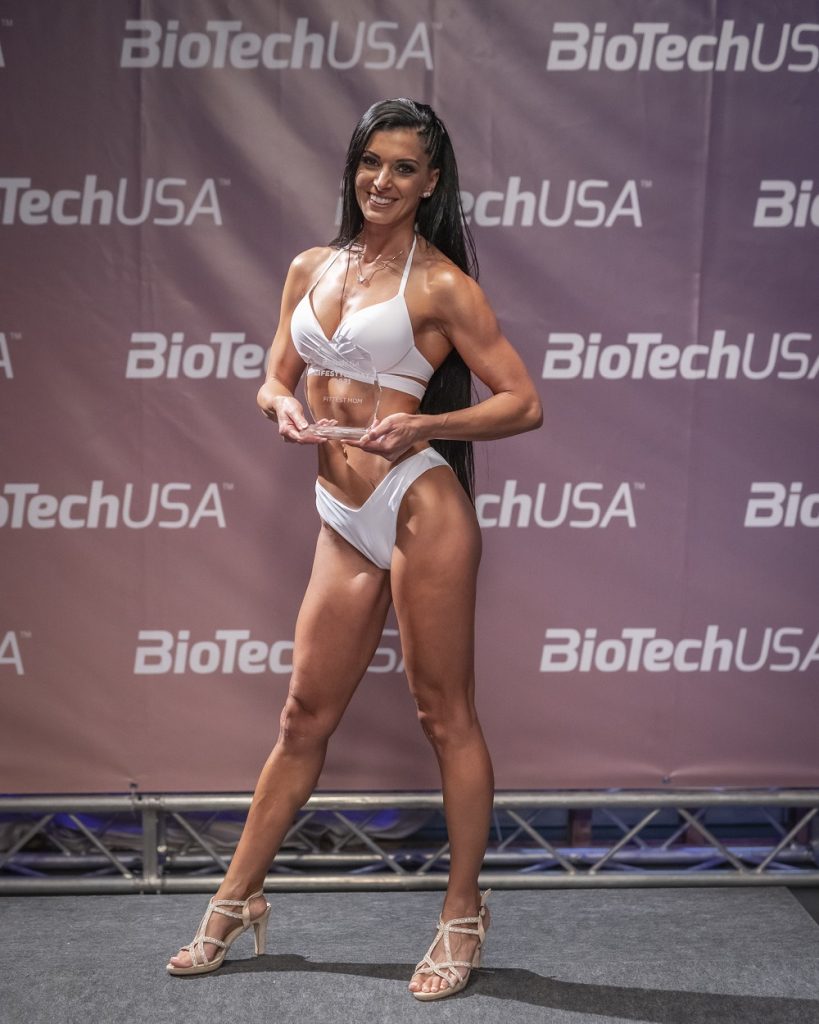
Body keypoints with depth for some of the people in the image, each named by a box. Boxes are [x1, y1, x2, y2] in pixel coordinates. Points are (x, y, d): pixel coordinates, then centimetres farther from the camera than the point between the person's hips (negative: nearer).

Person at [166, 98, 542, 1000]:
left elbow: (523, 403, -3)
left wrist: (423, 426, -17)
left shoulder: (440, 283, -2)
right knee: (305, 715, 12)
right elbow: (275, 380, 21)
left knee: (444, 714, 3)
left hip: (418, 509, -5)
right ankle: (237, 900, 24)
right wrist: (281, 407, -3)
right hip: (345, 522, 5)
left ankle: (462, 917, 17)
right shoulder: (310, 271, 14)